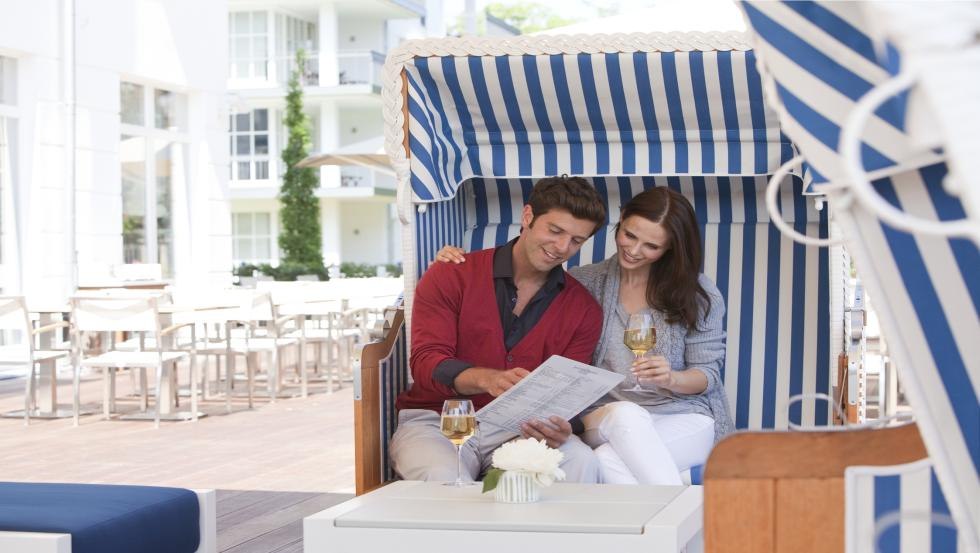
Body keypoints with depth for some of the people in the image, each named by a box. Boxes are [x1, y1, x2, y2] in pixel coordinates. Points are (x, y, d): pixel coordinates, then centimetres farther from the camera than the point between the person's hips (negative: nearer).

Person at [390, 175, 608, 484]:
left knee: (581, 461, -30)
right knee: (444, 478, -38)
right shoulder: (450, 277, -1)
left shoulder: (584, 310, 7)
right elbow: (426, 364, -12)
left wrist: (556, 427, -24)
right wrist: (487, 379, -34)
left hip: (517, 429, 2)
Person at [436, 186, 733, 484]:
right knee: (626, 415, -38)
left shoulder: (700, 295, 4)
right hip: (604, 417, 2)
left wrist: (671, 379, -19)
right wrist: (461, 263, -3)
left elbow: (708, 375, 4)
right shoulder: (587, 282, 10)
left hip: (684, 415, -2)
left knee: (606, 460, -36)